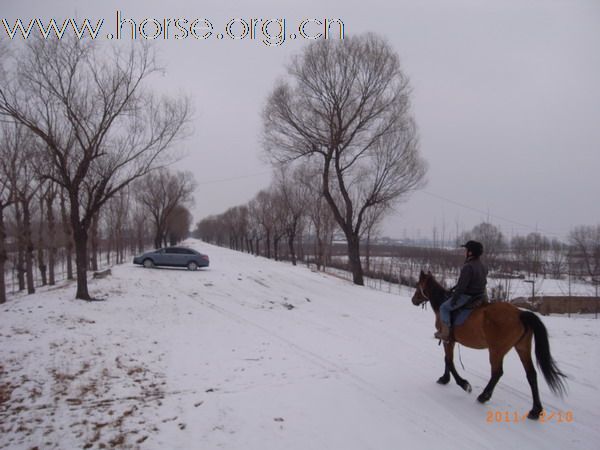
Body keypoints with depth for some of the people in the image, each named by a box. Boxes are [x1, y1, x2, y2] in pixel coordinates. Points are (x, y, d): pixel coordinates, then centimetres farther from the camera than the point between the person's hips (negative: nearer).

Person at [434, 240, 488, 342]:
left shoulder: (468, 267, -24)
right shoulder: (484, 267, 6)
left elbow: (462, 285, -22)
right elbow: (483, 282, 15)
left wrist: (454, 298, -12)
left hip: (467, 297, -9)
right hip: (480, 296, 9)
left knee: (444, 307, 4)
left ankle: (445, 333, 3)